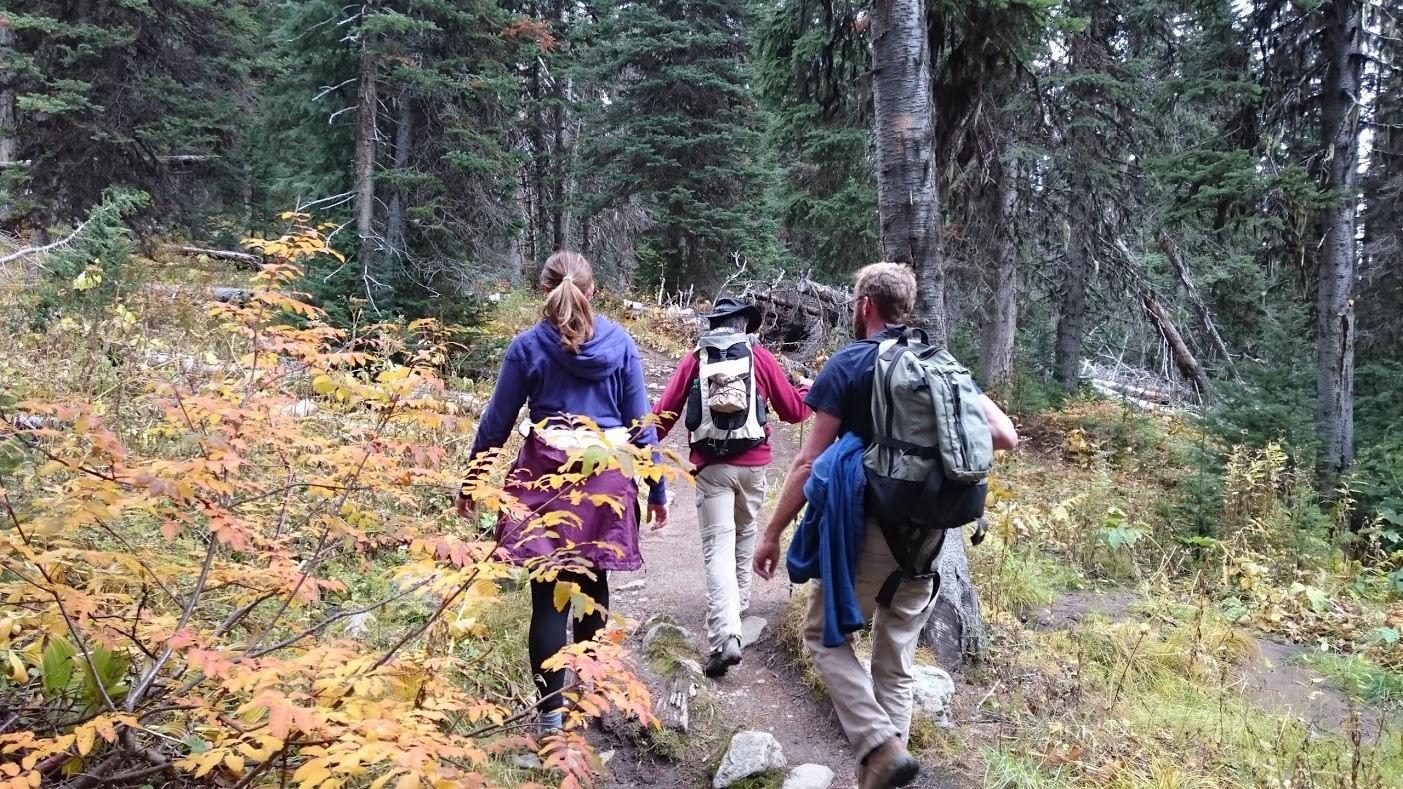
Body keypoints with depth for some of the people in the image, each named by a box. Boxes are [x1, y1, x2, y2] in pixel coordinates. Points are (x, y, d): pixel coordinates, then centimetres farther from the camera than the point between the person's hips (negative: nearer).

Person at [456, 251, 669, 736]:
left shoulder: (528, 346, 0)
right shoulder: (620, 343, 4)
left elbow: (497, 422, 3)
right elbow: (641, 422, 4)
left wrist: (471, 481, 13)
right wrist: (657, 488, 10)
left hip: (547, 476, -2)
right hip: (606, 477, 2)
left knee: (549, 595, 1)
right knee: (593, 582, 18)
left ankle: (551, 712, 3)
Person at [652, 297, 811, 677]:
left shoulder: (695, 359, 4)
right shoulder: (761, 357, 4)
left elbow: (665, 412, 0)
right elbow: (793, 411, 11)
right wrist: (810, 390, 32)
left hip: (711, 465, -1)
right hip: (753, 463, 2)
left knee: (718, 546, -5)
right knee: (745, 534, 24)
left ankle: (726, 636, -17)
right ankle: (739, 600, 40)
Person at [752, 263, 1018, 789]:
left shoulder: (847, 366, -8)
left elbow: (810, 462, -11)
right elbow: (1005, 436, 4)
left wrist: (772, 533, -5)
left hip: (867, 528, -5)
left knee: (824, 636, 11)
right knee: (897, 660, 16)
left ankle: (879, 746, -5)